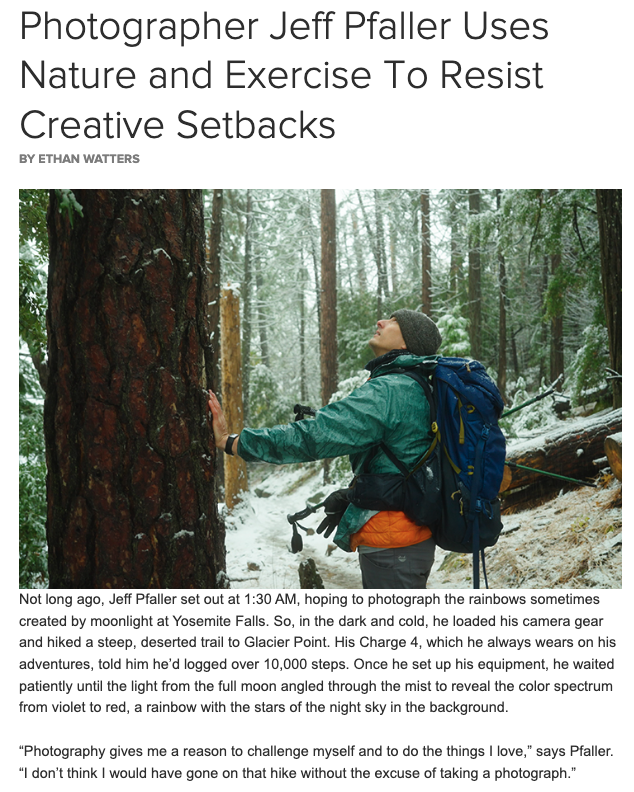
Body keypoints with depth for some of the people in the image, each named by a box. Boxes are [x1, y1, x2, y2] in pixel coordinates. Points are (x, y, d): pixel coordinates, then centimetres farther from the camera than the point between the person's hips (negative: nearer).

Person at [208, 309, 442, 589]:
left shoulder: (387, 392, -19)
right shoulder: (415, 388, 13)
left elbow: (313, 436, -24)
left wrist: (230, 442, -18)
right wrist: (352, 496, 13)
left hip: (392, 545, -10)